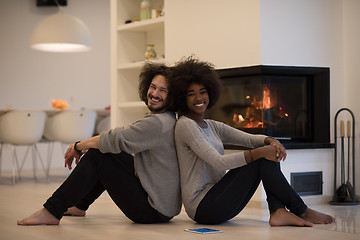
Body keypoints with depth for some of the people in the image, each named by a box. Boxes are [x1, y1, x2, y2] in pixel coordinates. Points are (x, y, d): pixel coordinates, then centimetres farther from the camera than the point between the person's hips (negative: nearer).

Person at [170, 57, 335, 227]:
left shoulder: (212, 126, 17)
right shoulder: (185, 125, -10)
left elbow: (249, 139, 11)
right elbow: (219, 162, -20)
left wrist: (271, 141, -11)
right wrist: (259, 152, -21)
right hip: (202, 207, -8)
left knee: (269, 151, 0)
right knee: (260, 159, -14)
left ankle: (278, 212, -14)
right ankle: (302, 212, -5)